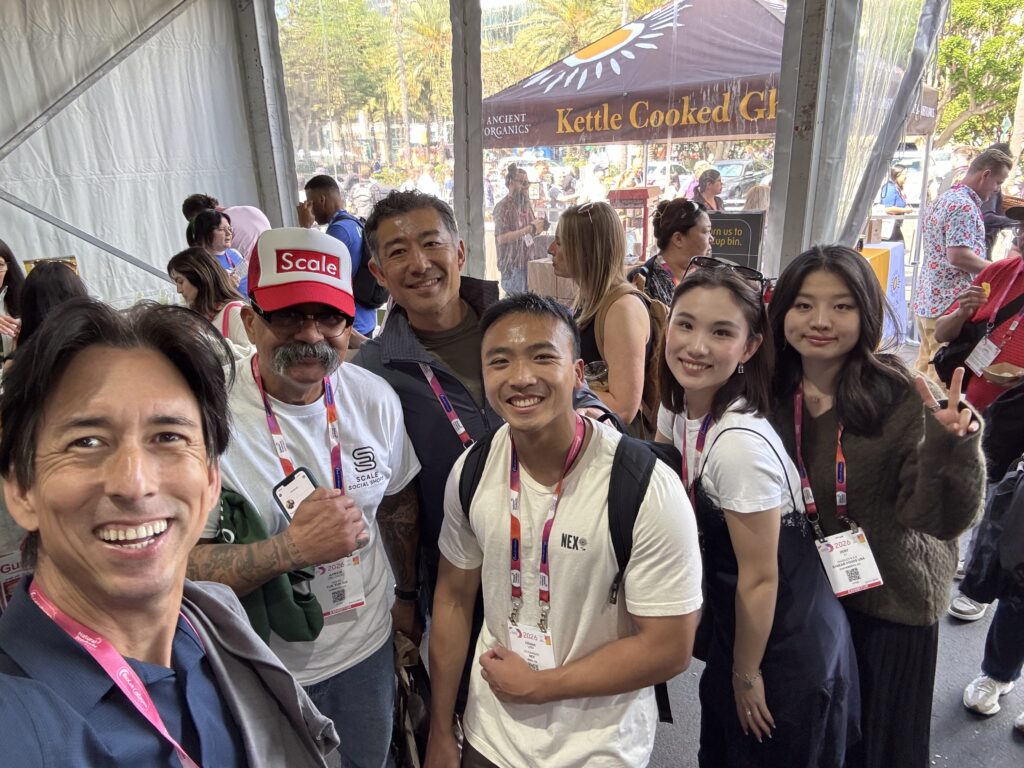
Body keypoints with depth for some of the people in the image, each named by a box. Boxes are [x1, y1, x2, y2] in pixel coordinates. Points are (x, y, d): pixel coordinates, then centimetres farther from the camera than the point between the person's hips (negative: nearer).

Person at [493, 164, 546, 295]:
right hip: (512, 265, -7)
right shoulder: (503, 206, -10)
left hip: (528, 262, 7)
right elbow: (501, 238, -21)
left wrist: (539, 227, -1)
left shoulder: (526, 204, 12)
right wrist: (530, 229, -20)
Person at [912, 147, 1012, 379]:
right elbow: (958, 255, -23)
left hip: (926, 300, 10)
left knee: (926, 364, 16)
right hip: (950, 304, -10)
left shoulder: (944, 199, 16)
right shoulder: (965, 206, -14)